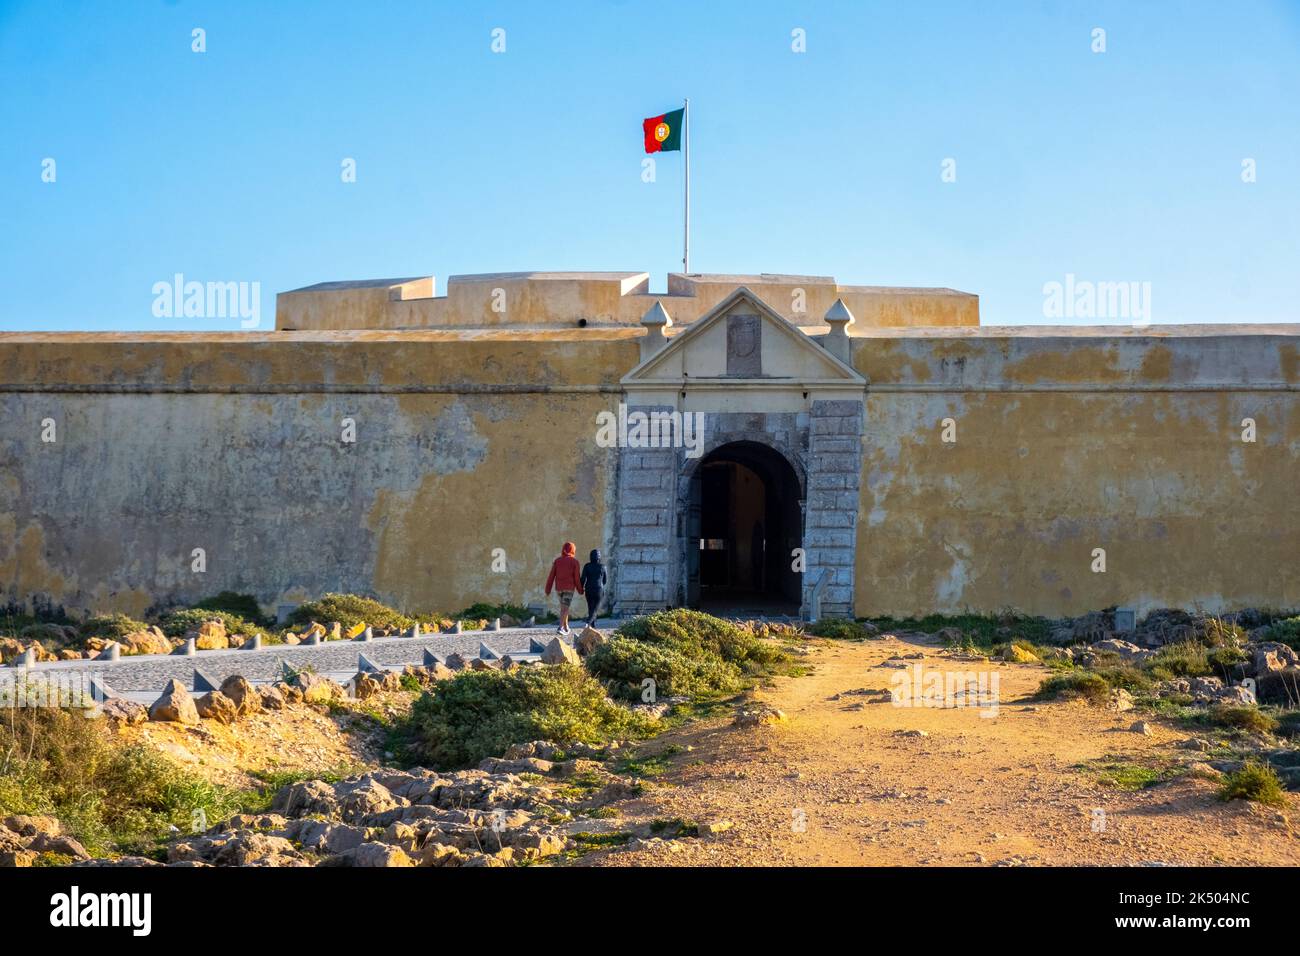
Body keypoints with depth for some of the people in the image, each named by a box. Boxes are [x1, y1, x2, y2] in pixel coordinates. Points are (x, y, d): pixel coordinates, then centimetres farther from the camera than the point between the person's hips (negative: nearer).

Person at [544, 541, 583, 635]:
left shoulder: (557, 561, 4)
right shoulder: (574, 562, -5)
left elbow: (551, 576, 0)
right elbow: (577, 578, -8)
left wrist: (548, 590, 3)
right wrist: (580, 590, 5)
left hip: (559, 588, 4)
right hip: (569, 588, -4)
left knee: (564, 607, 21)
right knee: (564, 608, -8)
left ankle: (566, 627, 27)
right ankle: (560, 628, -23)